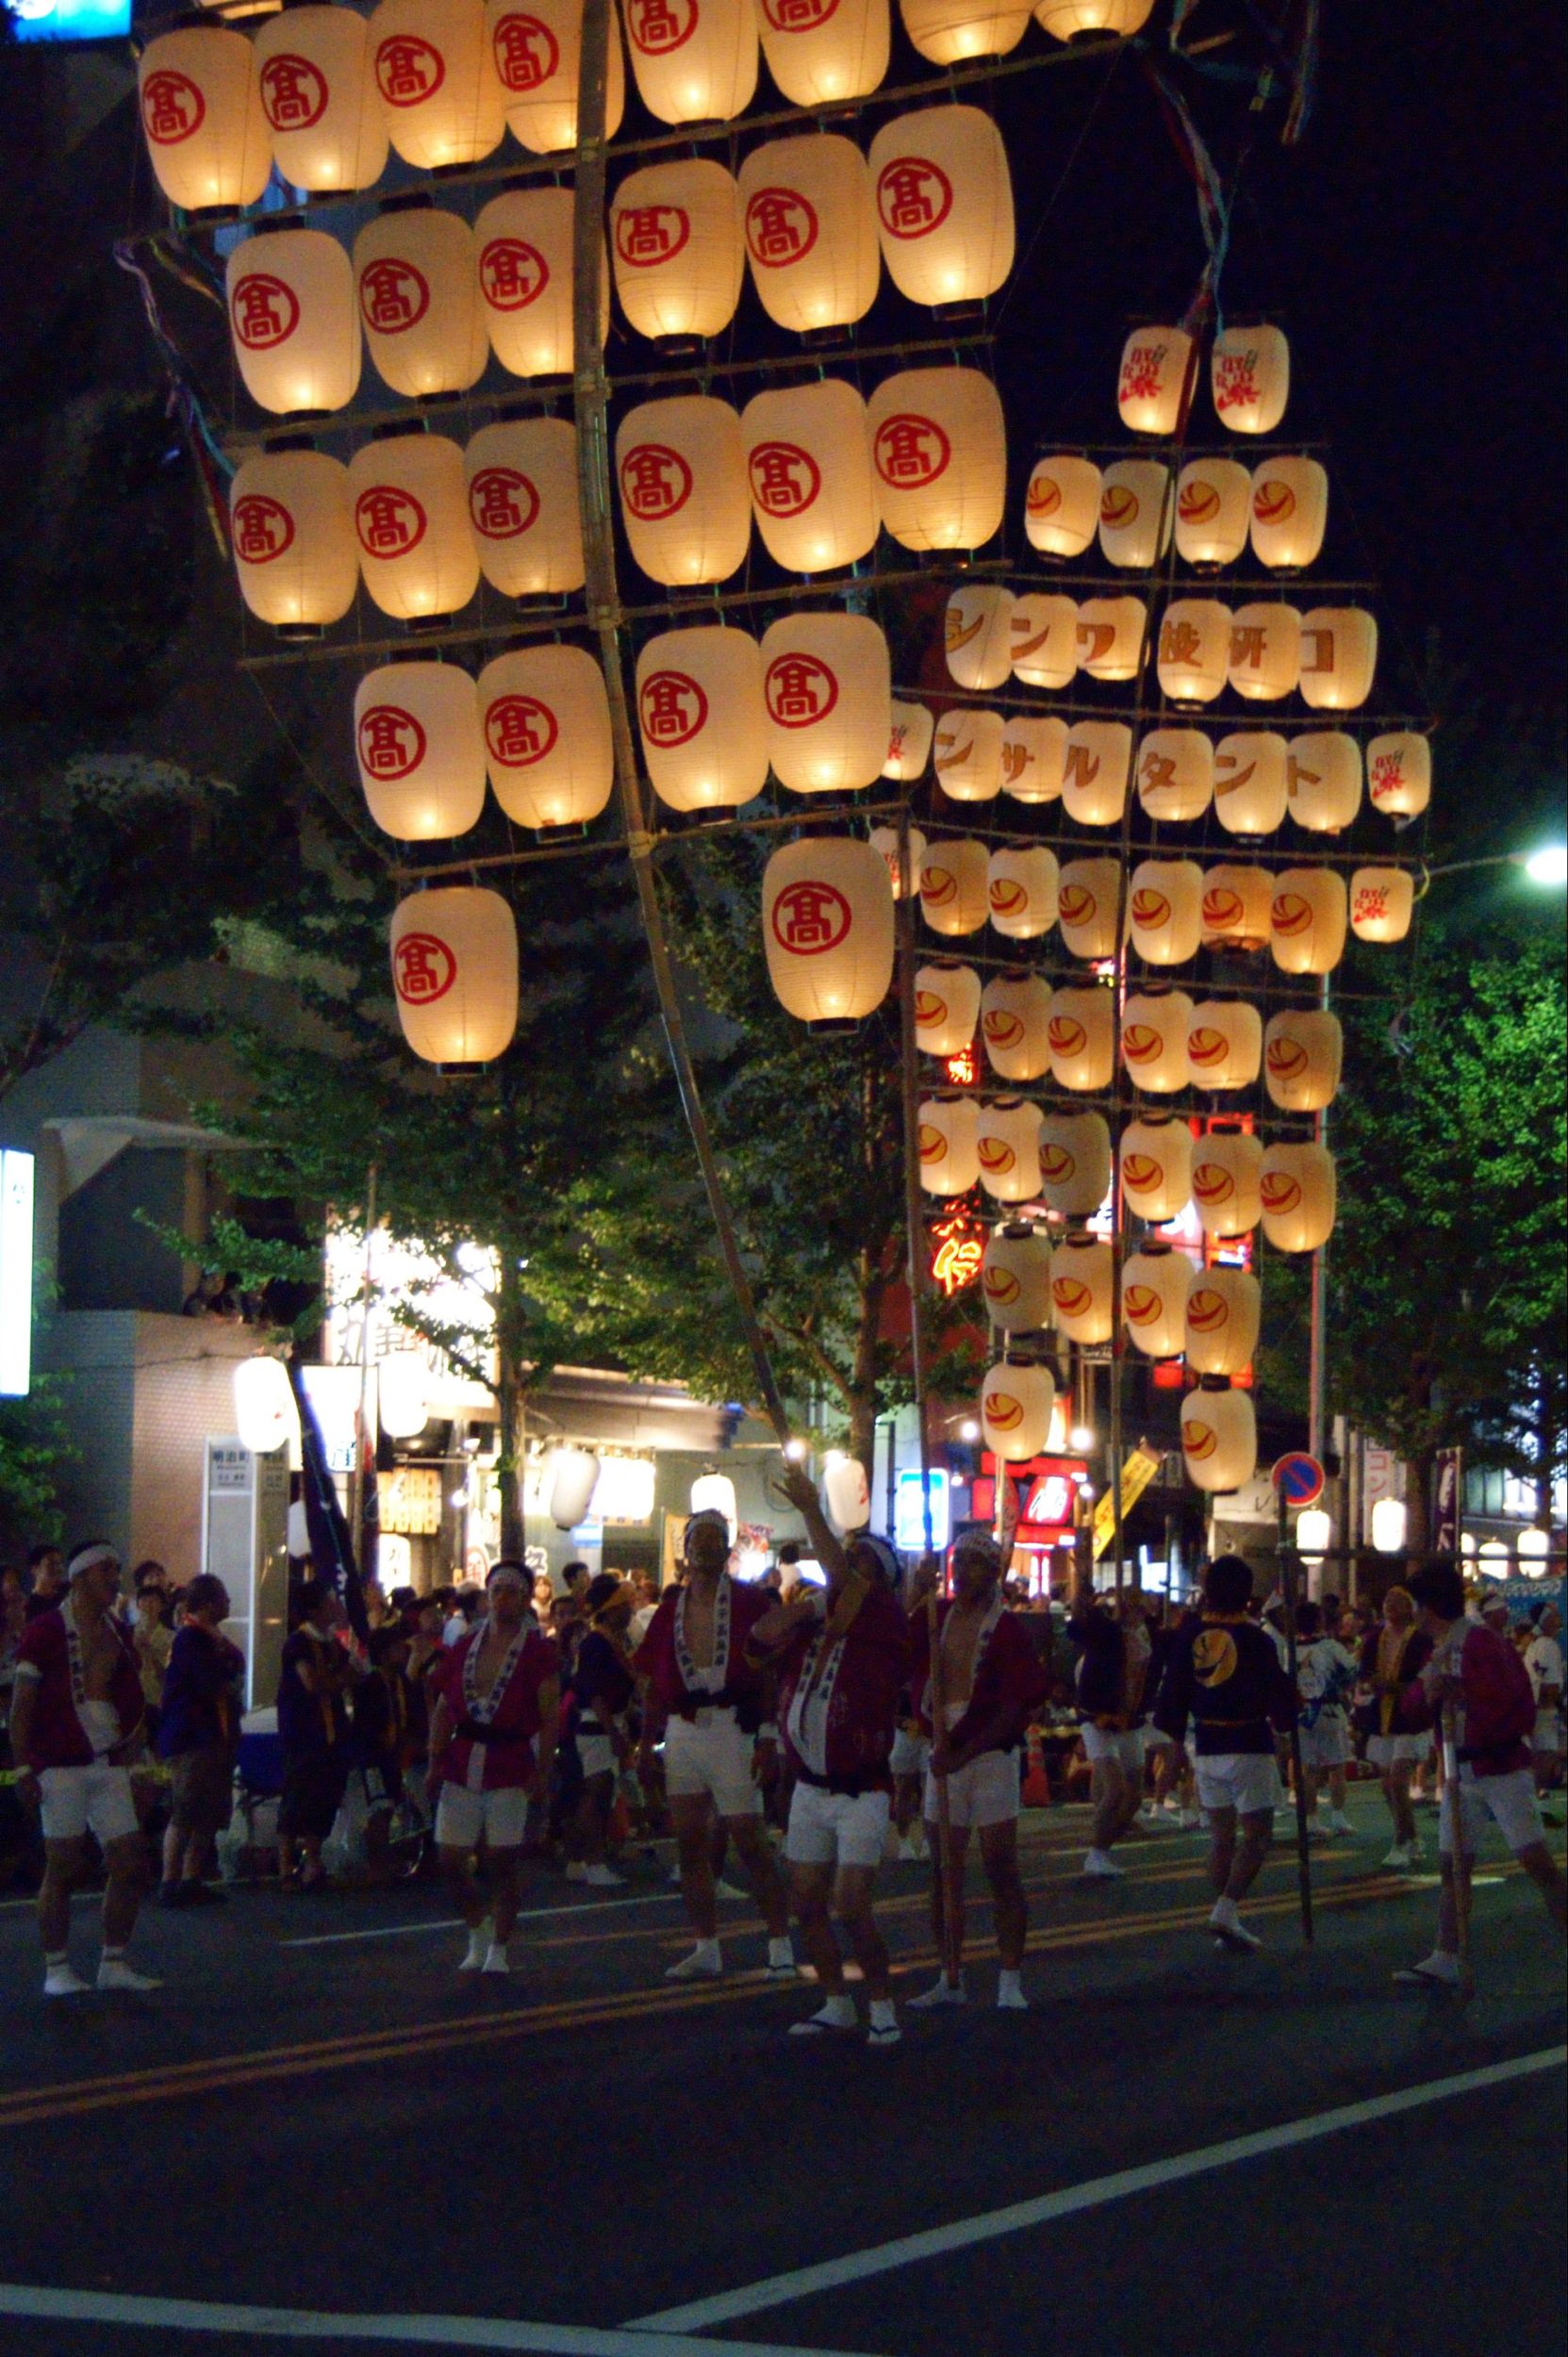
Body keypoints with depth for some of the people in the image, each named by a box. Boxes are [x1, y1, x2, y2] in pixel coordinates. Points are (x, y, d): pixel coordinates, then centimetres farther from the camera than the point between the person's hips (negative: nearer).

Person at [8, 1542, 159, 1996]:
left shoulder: (118, 1635, 14)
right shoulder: (47, 1630, -5)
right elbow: (20, 1704, -7)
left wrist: (131, 1747, 10)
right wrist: (24, 1766, -12)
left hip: (110, 1766, 6)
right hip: (61, 1766, -6)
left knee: (131, 1863, 3)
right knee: (63, 1866, -3)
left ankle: (113, 1964, 14)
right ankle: (56, 1970, 6)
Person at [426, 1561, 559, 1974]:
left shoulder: (538, 1652, -2)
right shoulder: (463, 1648, 10)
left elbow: (551, 1717, -6)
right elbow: (443, 1711, 13)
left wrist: (543, 1769, -14)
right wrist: (436, 1761, 4)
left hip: (510, 1768, -4)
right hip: (462, 1765, 4)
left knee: (502, 1862, -3)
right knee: (450, 1859, 4)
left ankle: (498, 1949, 9)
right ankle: (478, 1932, 26)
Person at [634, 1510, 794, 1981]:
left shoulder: (750, 1602, -2)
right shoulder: (671, 1607, 12)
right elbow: (654, 1685, 15)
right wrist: (647, 1744, 10)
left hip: (732, 1730, -5)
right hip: (681, 1734, 5)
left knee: (750, 1843, -4)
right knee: (690, 1845, 8)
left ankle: (781, 1947, 2)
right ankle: (706, 1949, 16)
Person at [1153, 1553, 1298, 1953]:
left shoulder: (1190, 1638, 0)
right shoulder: (1255, 1640, -13)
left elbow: (1173, 1694, 4)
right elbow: (1278, 1694, -10)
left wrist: (1174, 1739, 17)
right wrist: (1284, 1717, 12)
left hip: (1207, 1749, 5)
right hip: (1250, 1747, -5)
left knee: (1221, 1835, 13)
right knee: (1257, 1834, 0)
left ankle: (1225, 1921, 14)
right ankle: (1227, 1910, -16)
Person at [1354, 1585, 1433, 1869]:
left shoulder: (1421, 1641, -10)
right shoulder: (1375, 1638, 8)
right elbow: (1362, 1676, 15)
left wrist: (1392, 1686, -25)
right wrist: (1365, 1688, -8)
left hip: (1410, 1721, -7)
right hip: (1380, 1722, 7)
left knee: (1398, 1782, -16)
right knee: (1389, 1786, 12)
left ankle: (1403, 1845, -7)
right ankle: (1411, 1844, 27)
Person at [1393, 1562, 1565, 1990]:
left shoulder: (1481, 1642, -14)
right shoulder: (1437, 1650, 12)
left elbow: (1507, 1699, -23)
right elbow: (1417, 1705, 10)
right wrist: (1427, 1686, -11)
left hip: (1501, 1768, -9)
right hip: (1460, 1772, 9)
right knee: (1452, 1864, 11)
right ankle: (1445, 1960, 17)